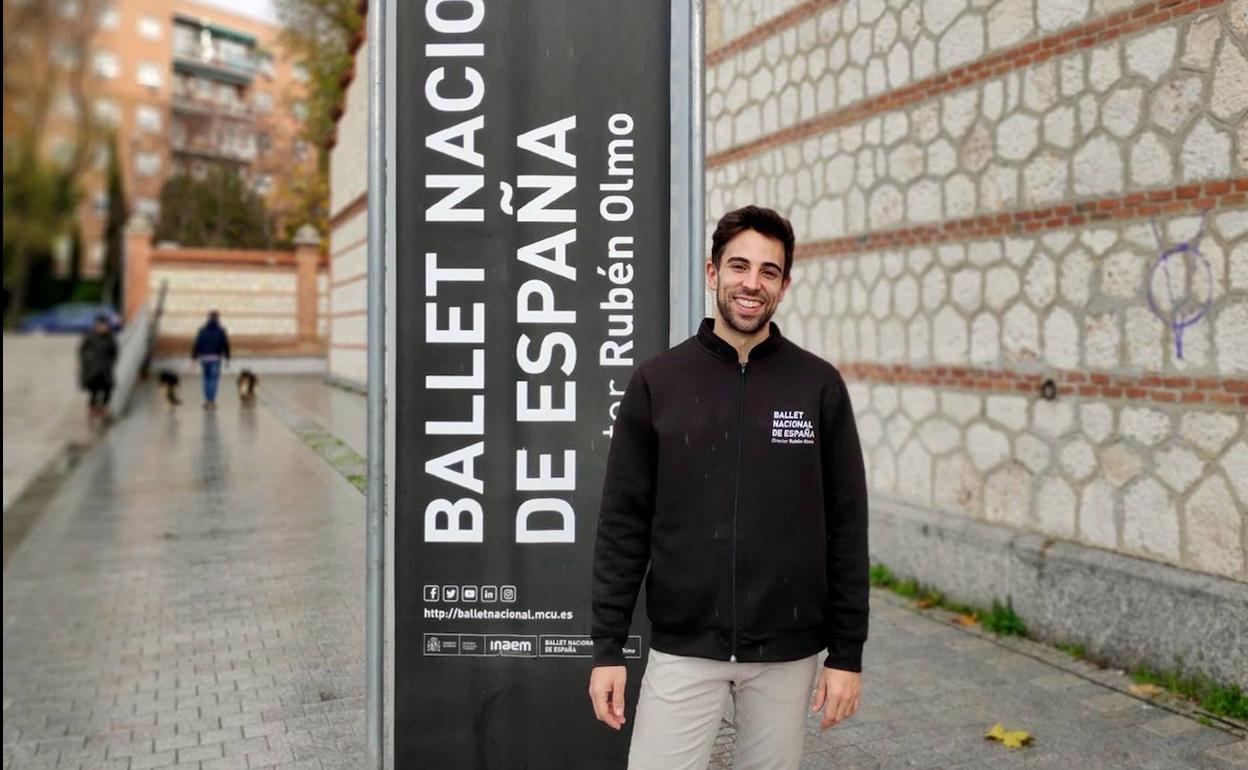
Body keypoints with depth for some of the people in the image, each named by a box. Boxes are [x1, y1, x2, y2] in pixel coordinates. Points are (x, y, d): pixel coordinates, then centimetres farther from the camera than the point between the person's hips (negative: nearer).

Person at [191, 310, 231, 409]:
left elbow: (197, 344, 1)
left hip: (204, 357, 2)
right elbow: (226, 345, -3)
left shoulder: (202, 330, 5)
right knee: (214, 379, -2)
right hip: (216, 358, -2)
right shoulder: (221, 330, 0)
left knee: (206, 378, 13)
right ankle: (212, 401, -8)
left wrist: (194, 357, 5)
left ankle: (207, 401, 14)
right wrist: (227, 358, 3)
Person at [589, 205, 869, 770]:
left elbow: (846, 527, 1)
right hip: (682, 649, 0)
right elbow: (623, 524, 0)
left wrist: (847, 652, -1)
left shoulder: (819, 386, 0)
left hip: (787, 654, 1)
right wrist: (607, 648, -3)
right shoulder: (657, 382, -1)